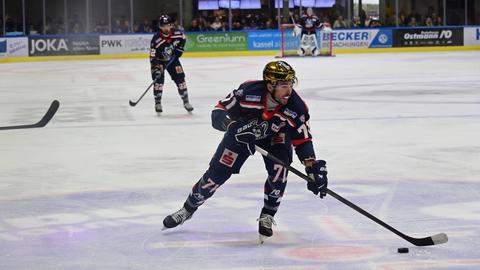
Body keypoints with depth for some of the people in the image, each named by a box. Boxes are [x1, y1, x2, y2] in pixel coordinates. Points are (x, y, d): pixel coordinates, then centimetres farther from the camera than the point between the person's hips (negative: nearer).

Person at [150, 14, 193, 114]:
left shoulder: (177, 33, -20)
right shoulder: (156, 40, -32)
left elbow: (183, 39, 6)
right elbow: (153, 57, -30)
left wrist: (179, 49, -4)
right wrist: (156, 69, -38)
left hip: (172, 59, 3)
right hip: (159, 61, -3)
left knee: (180, 78, -1)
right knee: (158, 79, -17)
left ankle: (186, 102, 11)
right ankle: (158, 103, -4)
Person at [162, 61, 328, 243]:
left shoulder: (296, 107, -30)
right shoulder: (249, 91, -36)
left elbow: (303, 140, -21)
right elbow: (218, 112, -28)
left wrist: (313, 167, -32)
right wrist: (234, 125, -47)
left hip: (276, 137, 1)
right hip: (242, 131, -1)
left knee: (279, 172, -24)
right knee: (216, 174, -2)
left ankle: (267, 217, 0)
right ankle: (189, 208, 23)